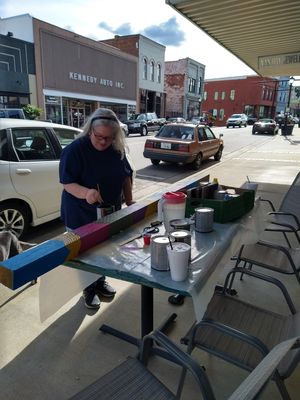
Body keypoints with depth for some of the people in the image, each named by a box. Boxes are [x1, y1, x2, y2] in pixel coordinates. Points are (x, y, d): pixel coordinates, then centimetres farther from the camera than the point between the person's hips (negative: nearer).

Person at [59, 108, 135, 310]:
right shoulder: (75, 149, -20)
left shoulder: (118, 150, -2)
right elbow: (68, 183, -23)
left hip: (110, 211, 6)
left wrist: (129, 201, 4)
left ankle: (101, 282, 45)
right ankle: (89, 290, 34)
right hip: (82, 215, -5)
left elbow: (126, 176, 9)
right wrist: (86, 192, -42)